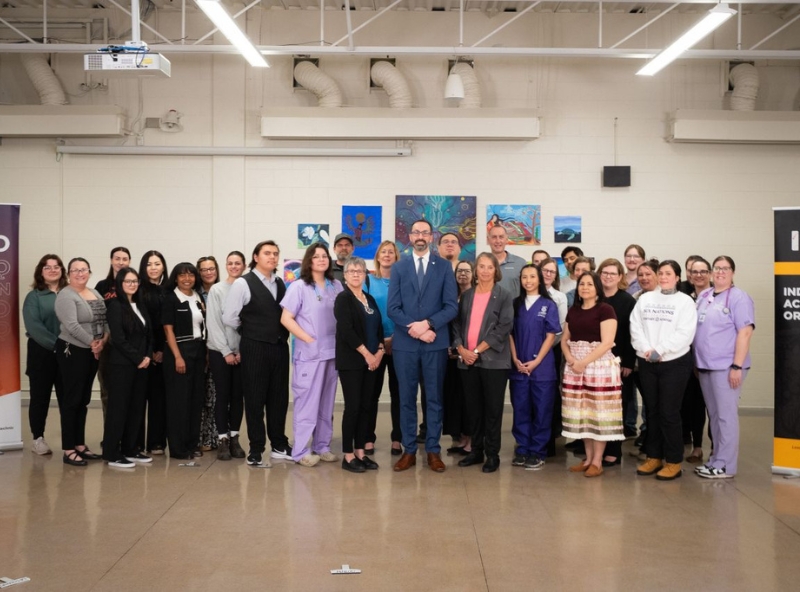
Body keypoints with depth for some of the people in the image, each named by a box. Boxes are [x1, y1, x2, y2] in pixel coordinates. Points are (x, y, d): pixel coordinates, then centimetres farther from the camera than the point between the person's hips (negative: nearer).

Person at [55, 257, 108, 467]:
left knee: (83, 400, 13)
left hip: (92, 353, 8)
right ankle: (68, 451, 1)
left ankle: (80, 445, 21)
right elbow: (71, 325, -21)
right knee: (71, 400, -4)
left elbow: (106, 319, 9)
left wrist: (104, 340, -8)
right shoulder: (66, 296, -11)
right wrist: (92, 342, -15)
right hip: (73, 352, -8)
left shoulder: (95, 293, 13)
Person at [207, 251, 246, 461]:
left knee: (238, 396, 6)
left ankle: (234, 438, 16)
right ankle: (223, 439, 8)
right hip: (219, 351, -1)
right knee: (222, 395, 2)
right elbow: (213, 323, -4)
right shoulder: (216, 290, -1)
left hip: (242, 351, 1)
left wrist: (241, 351, -7)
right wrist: (226, 351, -8)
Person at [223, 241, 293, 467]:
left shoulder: (280, 284, 9)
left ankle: (279, 446, 25)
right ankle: (256, 451, 12)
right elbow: (229, 317, -7)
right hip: (255, 349, -5)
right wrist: (250, 330, 5)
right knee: (255, 399, 3)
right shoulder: (243, 283, -8)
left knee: (279, 398, 12)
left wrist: (282, 333, 3)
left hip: (280, 347, 5)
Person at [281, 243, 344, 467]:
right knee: (307, 402, -2)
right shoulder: (299, 287, -5)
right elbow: (286, 318, -8)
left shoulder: (336, 286, 8)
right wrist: (309, 340, -13)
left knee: (326, 402, 11)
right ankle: (301, 451, 4)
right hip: (309, 353, -5)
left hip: (333, 352, 5)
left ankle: (322, 446, 20)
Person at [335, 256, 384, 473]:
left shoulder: (370, 299, 15)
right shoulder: (343, 298, -5)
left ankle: (360, 452, 13)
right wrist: (366, 354, -15)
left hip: (371, 360, 6)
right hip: (351, 361, -6)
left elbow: (379, 327, 14)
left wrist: (379, 351, -3)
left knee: (366, 406, 6)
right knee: (353, 406, -6)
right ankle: (348, 455, 1)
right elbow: (346, 330, -15)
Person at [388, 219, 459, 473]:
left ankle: (433, 451, 13)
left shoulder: (444, 266, 3)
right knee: (406, 399, 6)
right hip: (405, 343, 1)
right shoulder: (399, 267, 6)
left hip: (436, 343, -1)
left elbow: (452, 307, -3)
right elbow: (393, 308, -1)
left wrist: (428, 324, -16)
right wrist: (415, 329, -14)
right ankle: (409, 451, 14)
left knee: (434, 399, 5)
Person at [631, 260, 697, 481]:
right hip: (647, 363, 4)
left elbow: (684, 334, -12)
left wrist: (659, 351, -18)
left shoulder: (685, 301, -1)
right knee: (652, 411, 10)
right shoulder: (645, 299, 11)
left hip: (674, 363, -4)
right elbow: (635, 327, 3)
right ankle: (653, 457, 20)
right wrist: (646, 350, -12)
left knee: (669, 413, -3)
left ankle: (673, 462, 6)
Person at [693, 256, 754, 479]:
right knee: (714, 416, 12)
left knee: (726, 416, -3)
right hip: (705, 365, 7)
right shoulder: (703, 296, 13)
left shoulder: (739, 297, -7)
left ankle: (725, 466, 2)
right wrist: (696, 361, 13)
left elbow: (745, 333, -13)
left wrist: (737, 366, -18)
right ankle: (716, 460, 20)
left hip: (726, 366, -7)